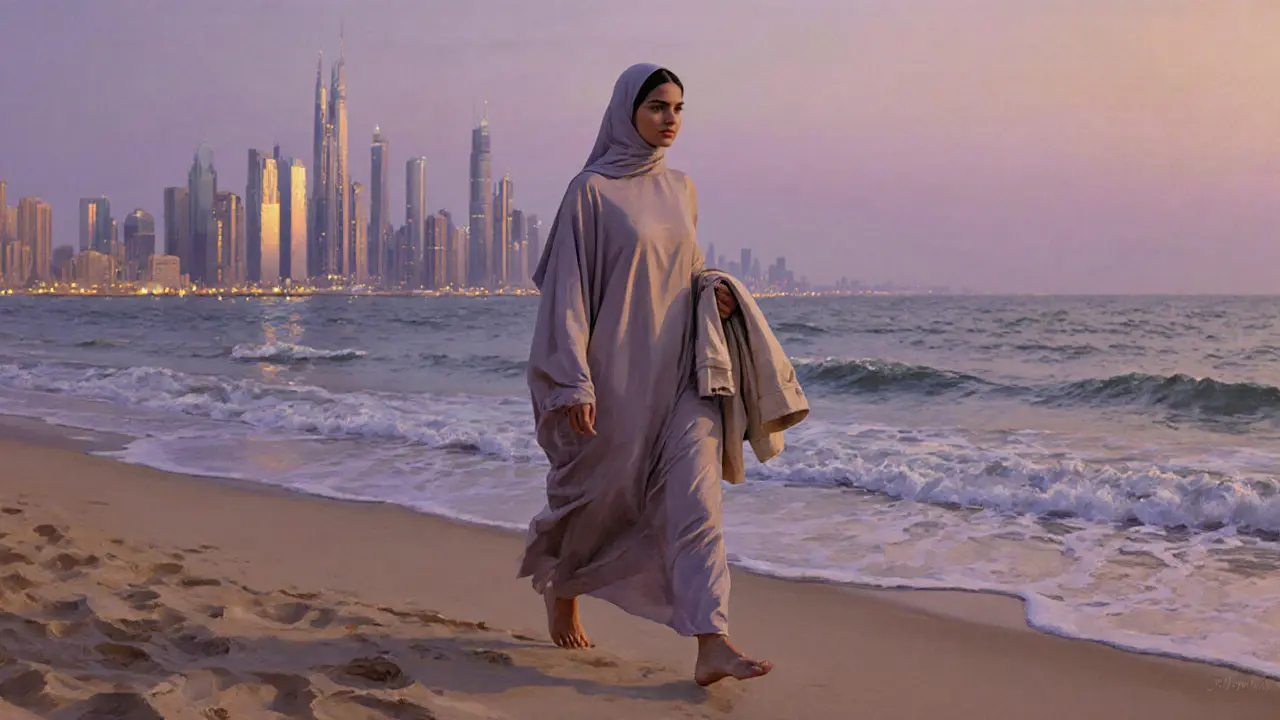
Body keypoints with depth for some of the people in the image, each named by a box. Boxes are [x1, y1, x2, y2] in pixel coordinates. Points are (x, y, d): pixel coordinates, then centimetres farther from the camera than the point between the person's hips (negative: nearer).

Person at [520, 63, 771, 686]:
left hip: (679, 372, 5)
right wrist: (575, 382, -18)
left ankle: (711, 646, -10)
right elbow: (567, 287, -11)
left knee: (696, 496, -7)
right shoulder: (592, 190, -7)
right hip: (617, 372, -5)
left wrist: (709, 290, 2)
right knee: (600, 491, 10)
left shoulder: (680, 189, 11)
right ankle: (559, 583, 41)